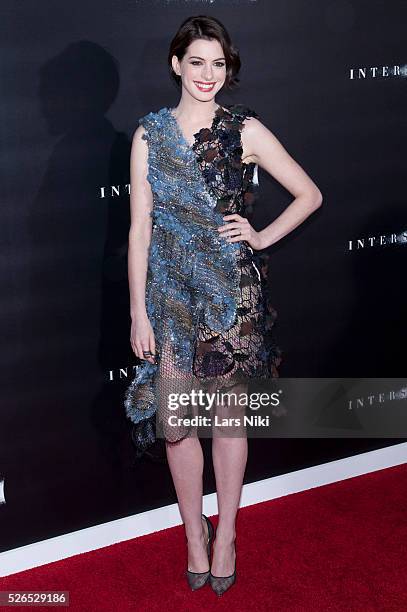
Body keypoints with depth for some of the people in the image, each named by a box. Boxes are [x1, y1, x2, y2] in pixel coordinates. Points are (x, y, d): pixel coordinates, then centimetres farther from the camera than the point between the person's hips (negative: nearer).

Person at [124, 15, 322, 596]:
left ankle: (226, 533, 26)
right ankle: (195, 532, 25)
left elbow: (309, 194, 6)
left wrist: (263, 236, -4)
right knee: (176, 420, 4)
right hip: (171, 292, 1)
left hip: (233, 291, -1)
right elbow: (140, 228, 0)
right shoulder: (150, 134, 2)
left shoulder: (245, 129, -1)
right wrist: (138, 312, -3)